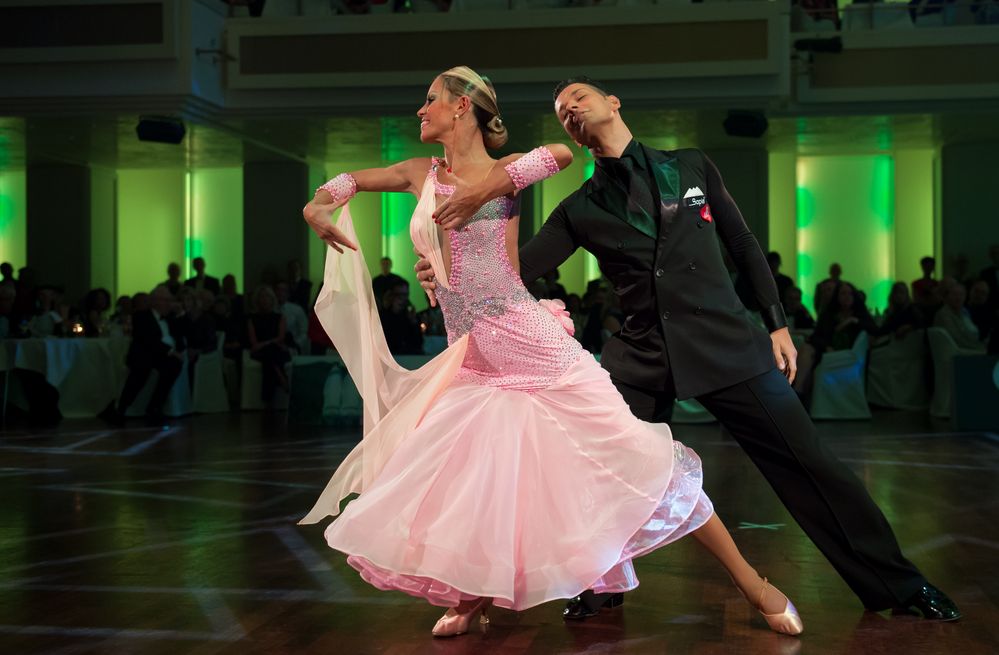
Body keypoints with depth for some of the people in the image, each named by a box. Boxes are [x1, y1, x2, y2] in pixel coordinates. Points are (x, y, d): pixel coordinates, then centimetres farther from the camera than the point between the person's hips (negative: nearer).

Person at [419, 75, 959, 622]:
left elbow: (744, 247, 11)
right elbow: (519, 265, -4)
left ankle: (895, 584, 15)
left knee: (810, 467, -1)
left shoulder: (692, 167, 7)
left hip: (727, 343, -1)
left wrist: (777, 324, 7)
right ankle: (602, 584, 23)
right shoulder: (581, 209, 7)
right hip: (641, 356, 2)